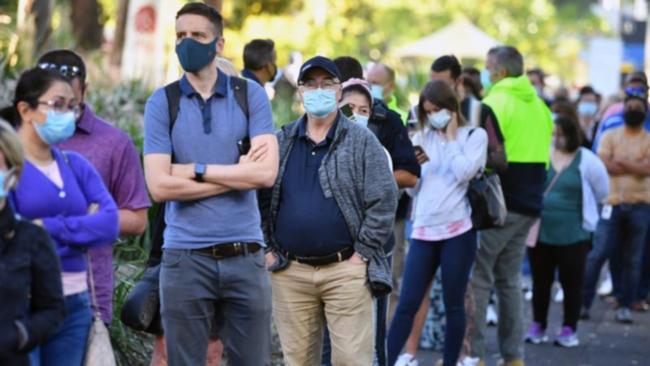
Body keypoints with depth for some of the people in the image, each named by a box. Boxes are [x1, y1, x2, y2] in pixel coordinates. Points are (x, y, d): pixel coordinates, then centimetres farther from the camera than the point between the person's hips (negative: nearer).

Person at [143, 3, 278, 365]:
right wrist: (238, 172, -8)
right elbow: (160, 186, -9)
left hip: (245, 255, 1)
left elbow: (266, 172, -9)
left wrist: (195, 170, -9)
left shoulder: (250, 95, 4)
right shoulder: (162, 103, 2)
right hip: (185, 257, -1)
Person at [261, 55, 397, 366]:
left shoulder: (362, 141, 2)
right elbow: (259, 198, 14)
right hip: (290, 273, 3)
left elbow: (384, 200, -3)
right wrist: (267, 248, 5)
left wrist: (363, 253, -7)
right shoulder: (281, 143, 11)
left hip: (345, 271, -3)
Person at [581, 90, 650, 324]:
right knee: (598, 254, -4)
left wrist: (620, 161, -10)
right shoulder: (610, 135, 7)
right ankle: (583, 301, 3)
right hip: (613, 203, 0)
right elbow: (604, 164, -8)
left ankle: (625, 306, 10)